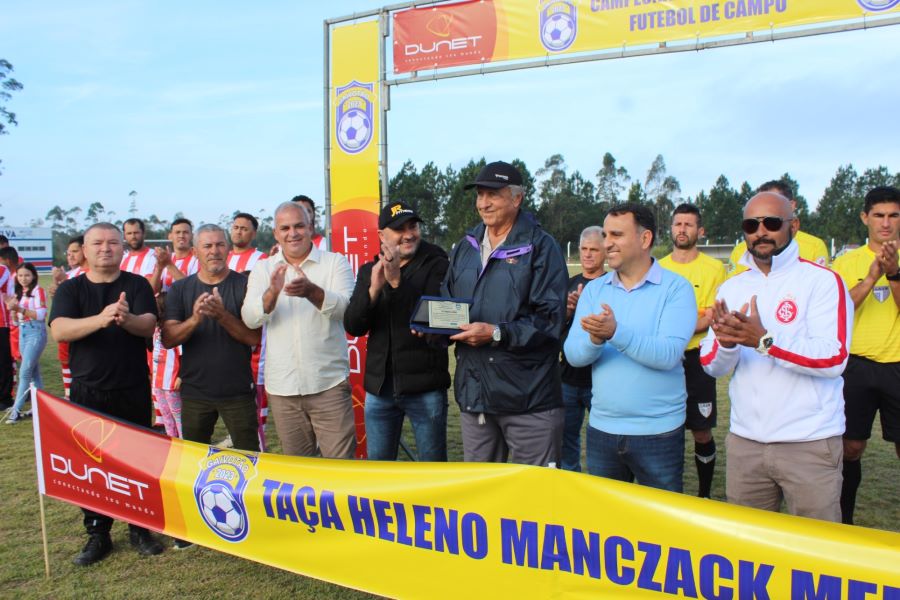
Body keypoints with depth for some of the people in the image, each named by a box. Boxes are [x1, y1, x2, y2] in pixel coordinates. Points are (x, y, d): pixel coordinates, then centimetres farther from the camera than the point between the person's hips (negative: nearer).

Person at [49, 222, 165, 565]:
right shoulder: (70, 289, 3)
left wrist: (127, 319, -37)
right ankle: (98, 534, 20)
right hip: (87, 392, 1)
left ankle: (140, 529, 21)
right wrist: (100, 319, -33)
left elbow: (149, 325, -13)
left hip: (133, 391, -1)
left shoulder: (137, 285, 1)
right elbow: (59, 330, -14)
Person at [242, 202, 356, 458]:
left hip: (329, 383, -2)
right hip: (282, 386, 3)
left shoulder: (335, 262, 1)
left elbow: (346, 308, -14)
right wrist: (272, 292, -24)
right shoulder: (262, 270, 8)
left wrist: (312, 291, -33)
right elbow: (250, 319, -4)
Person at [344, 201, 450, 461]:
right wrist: (373, 290, -18)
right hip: (379, 386, 4)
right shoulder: (369, 271, 9)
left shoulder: (436, 265, -4)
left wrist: (398, 282, -24)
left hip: (425, 387, -4)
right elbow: (353, 326, 0)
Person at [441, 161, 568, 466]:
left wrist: (496, 334, -21)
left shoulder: (540, 246, -6)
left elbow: (550, 319, -13)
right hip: (473, 392, 6)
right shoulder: (466, 247, 13)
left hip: (528, 395, -6)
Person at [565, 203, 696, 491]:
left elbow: (668, 354, -21)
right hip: (601, 428, 4)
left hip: (659, 432, -4)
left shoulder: (675, 288, -8)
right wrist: (595, 339, -26)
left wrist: (616, 332, -32)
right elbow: (573, 354, -5)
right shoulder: (594, 289, 4)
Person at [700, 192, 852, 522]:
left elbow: (834, 359, -17)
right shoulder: (731, 288, 9)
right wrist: (726, 343, -19)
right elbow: (710, 365, 3)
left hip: (810, 444, -4)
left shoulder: (823, 280, -6)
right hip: (744, 442, 4)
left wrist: (764, 339, -28)